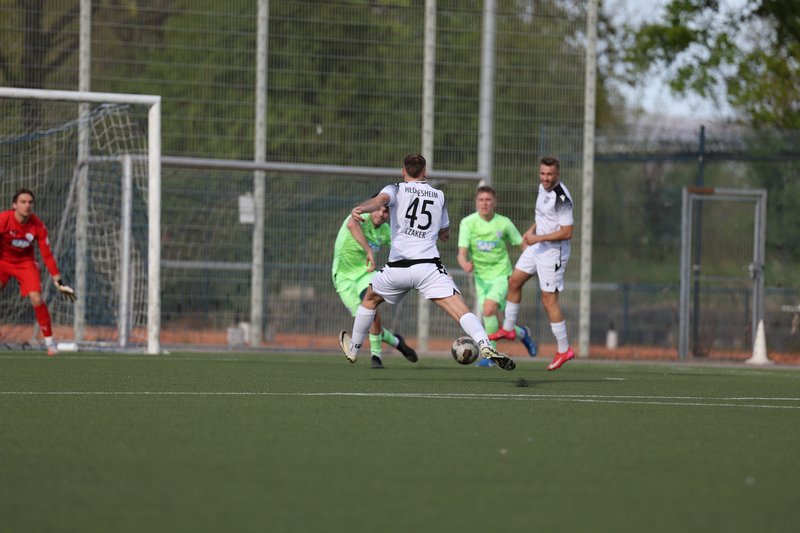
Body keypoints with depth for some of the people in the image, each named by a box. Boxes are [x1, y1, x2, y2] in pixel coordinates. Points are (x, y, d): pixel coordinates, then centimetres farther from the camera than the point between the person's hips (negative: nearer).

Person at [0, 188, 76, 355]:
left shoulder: (38, 226, -18)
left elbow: (47, 255, -11)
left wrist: (58, 281, -12)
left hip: (25, 262, 1)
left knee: (36, 299, -16)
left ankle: (49, 340, -4)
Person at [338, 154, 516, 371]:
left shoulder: (396, 189, 9)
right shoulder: (439, 196, 18)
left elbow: (380, 200, -16)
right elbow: (445, 235, 27)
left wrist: (359, 209, -35)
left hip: (398, 267, 0)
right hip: (429, 267, 0)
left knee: (370, 299, 28)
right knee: (460, 310, -13)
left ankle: (353, 349, 41)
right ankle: (486, 347, -37)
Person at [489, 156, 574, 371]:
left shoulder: (562, 198, -25)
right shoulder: (543, 187, 3)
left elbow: (566, 232, -26)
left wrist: (538, 238, -24)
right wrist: (532, 229, 8)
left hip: (553, 252, -9)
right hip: (537, 247, 9)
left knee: (549, 300, -5)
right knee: (514, 282, 17)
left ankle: (564, 349, 5)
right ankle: (508, 329, 33)